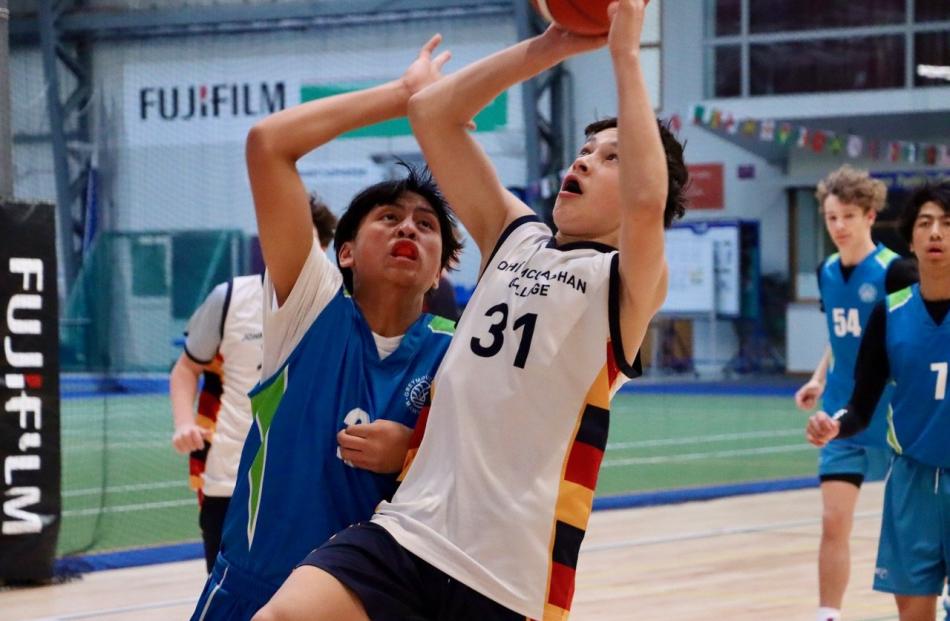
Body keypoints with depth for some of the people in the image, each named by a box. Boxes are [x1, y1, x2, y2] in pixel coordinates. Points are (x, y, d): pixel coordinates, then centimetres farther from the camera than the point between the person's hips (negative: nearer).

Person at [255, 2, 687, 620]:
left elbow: (647, 201, -23)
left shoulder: (628, 284, 1)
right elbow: (431, 111, 15)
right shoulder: (515, 238, 17)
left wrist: (625, 54, -16)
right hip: (408, 529, 4)